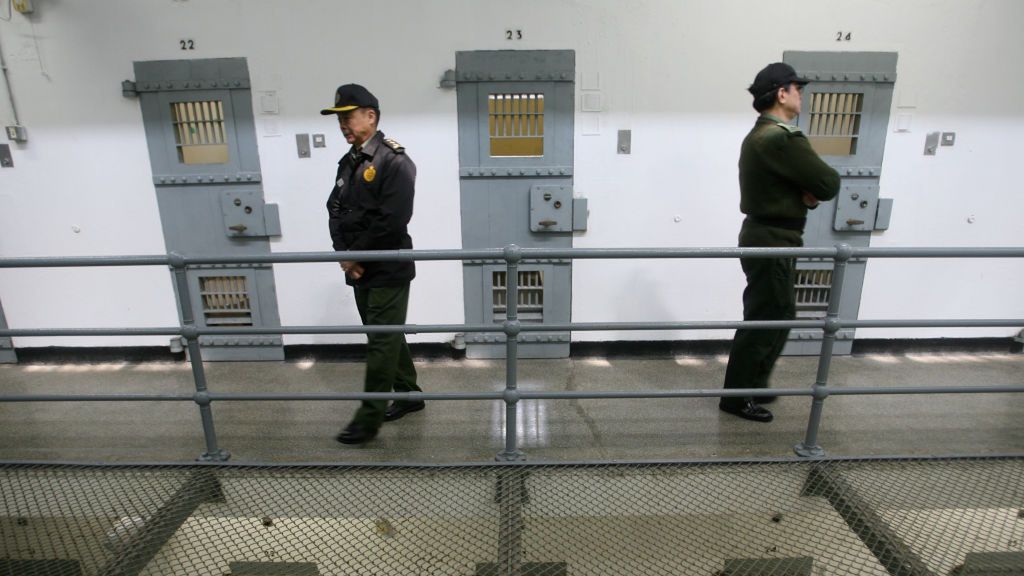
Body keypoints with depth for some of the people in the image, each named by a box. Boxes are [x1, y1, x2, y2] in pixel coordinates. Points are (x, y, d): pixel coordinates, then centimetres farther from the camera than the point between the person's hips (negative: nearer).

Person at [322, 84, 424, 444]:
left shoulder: (394, 161, -13)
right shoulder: (348, 162, 14)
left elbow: (392, 220, -21)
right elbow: (335, 211, 11)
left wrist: (358, 256, -14)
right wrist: (344, 253, -5)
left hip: (388, 270, -8)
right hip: (359, 269, 8)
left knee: (381, 342, -2)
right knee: (388, 336, 16)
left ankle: (370, 418, 6)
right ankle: (408, 394, 32)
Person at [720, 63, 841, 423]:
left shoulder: (759, 136, 14)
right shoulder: (783, 138, -20)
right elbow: (829, 184, -17)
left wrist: (807, 194, -5)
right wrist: (814, 191, 4)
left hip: (765, 236, 10)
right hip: (773, 242, -10)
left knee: (774, 318, 19)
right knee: (765, 321, 0)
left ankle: (752, 386, 31)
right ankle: (737, 397, 11)